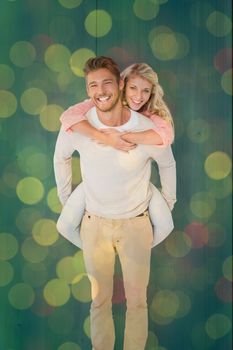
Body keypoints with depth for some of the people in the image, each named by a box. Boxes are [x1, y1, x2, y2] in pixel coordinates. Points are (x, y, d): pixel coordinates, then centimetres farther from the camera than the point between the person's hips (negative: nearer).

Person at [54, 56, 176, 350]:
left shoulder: (148, 130, -16)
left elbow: (168, 165, 6)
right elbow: (61, 159, 8)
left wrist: (169, 202, 15)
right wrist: (65, 197, 14)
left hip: (136, 224, 0)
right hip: (95, 224, 1)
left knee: (137, 300, 8)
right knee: (100, 300, 12)